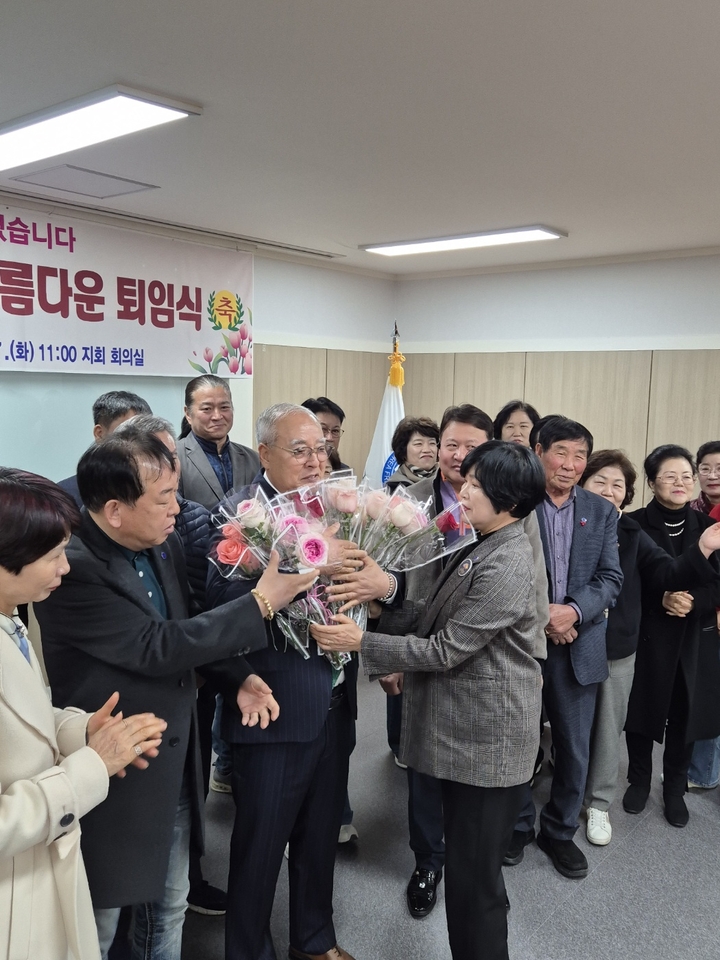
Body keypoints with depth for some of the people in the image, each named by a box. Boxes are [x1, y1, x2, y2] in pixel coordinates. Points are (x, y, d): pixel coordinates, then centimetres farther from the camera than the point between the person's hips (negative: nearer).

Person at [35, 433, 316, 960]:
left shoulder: (165, 546, -2)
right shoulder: (71, 569, -26)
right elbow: (156, 648, -28)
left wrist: (236, 677, -6)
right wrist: (260, 604, -25)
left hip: (175, 766, 7)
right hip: (113, 775, -7)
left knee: (168, 907, 24)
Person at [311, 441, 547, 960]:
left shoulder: (505, 568, -23)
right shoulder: (482, 547, 8)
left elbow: (444, 649, -21)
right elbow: (438, 618, 9)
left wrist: (361, 642, -17)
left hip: (488, 742, -10)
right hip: (466, 730, 10)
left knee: (474, 877, 6)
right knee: (467, 866, 23)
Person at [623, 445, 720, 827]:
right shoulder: (634, 524, -6)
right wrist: (661, 599, -23)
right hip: (645, 636, -2)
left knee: (686, 713, 9)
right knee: (642, 709, 9)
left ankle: (675, 788, 30)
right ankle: (639, 780, 32)